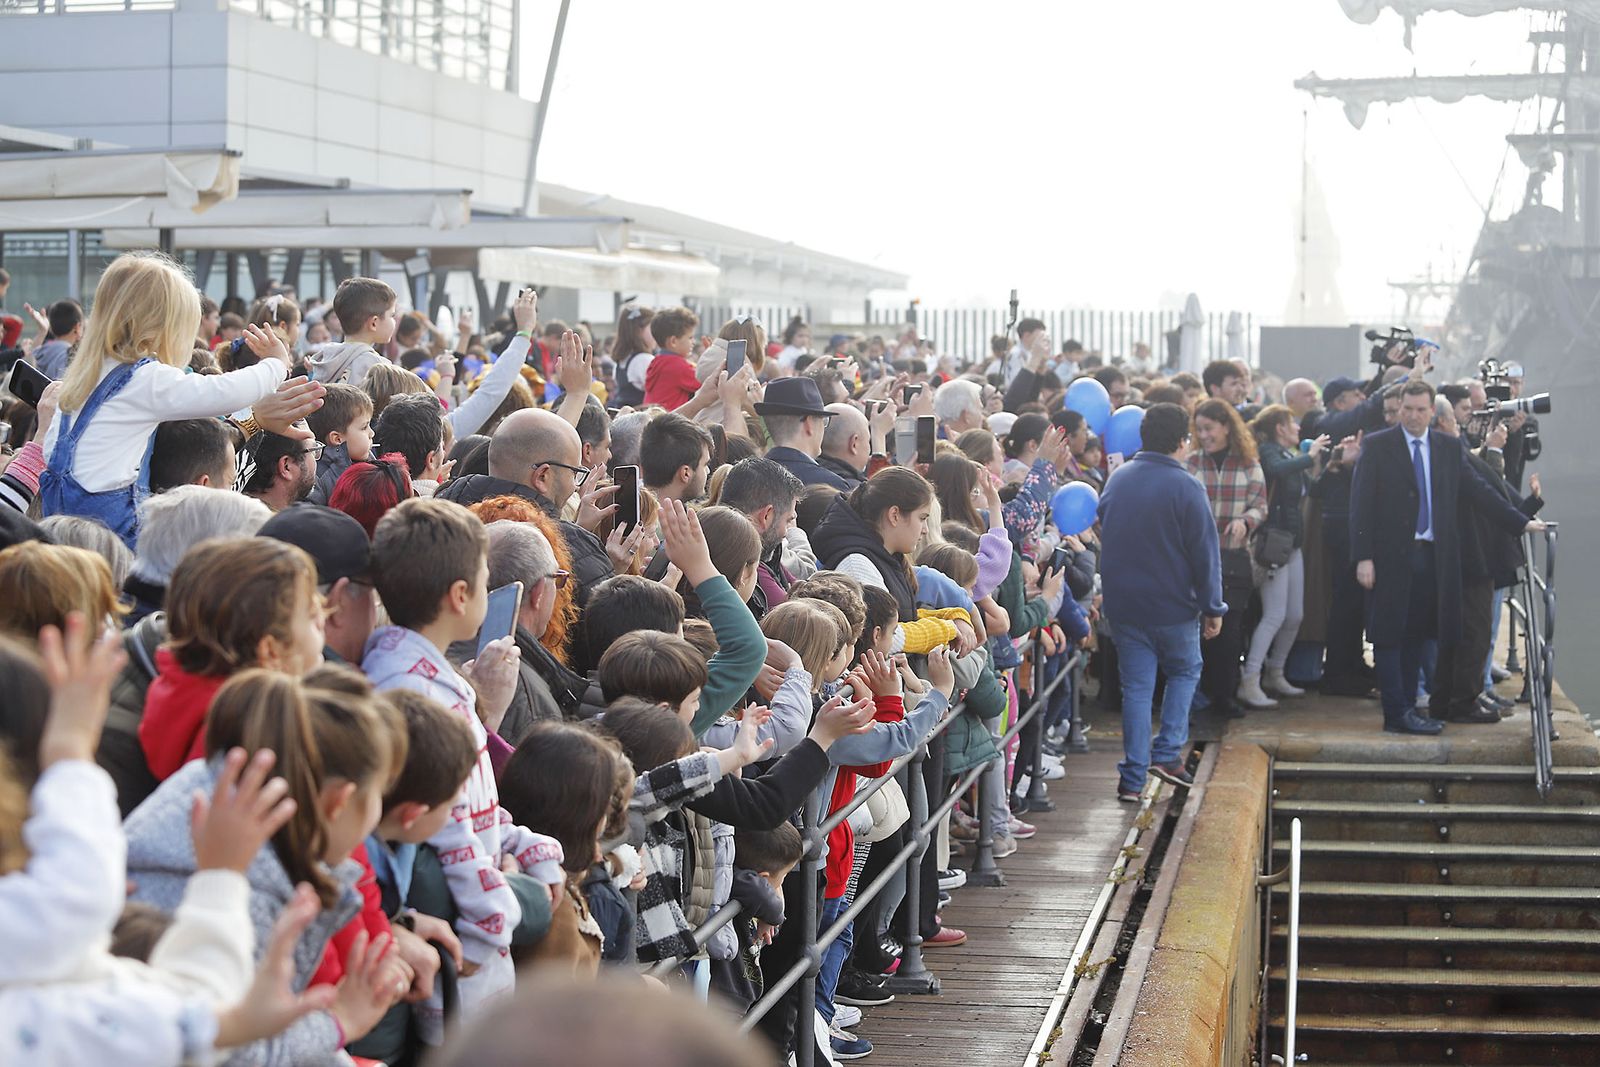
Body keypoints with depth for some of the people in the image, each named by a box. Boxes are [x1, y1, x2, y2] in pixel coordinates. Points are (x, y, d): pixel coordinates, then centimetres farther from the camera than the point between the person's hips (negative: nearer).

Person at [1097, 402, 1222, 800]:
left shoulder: (1117, 480, 3)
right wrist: (1212, 607, -5)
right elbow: (1205, 553, -12)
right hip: (1174, 604, -4)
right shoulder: (1186, 488, -14)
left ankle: (1132, 778, 6)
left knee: (1136, 687, 8)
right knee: (1184, 672, 19)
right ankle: (1168, 752, 6)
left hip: (1122, 603, 4)